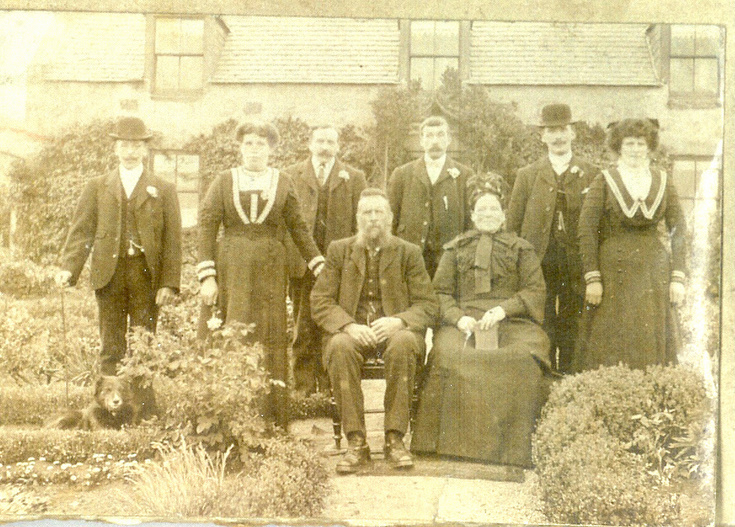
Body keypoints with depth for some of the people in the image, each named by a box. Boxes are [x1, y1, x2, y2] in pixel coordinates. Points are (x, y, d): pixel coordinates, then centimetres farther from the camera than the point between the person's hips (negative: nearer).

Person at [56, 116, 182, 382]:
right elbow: (81, 231, 7)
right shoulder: (97, 187, 13)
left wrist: (169, 283, -5)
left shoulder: (164, 190, 8)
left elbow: (172, 240, 3)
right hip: (109, 273, 1)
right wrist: (68, 268, -8)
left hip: (146, 274, -1)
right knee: (110, 347, 3)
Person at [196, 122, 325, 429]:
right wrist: (207, 276, -6)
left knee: (271, 336, -3)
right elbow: (207, 227, 4)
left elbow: (299, 230, 11)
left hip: (271, 270, 0)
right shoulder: (224, 182, 10)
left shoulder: (283, 184, 11)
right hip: (232, 269, 0)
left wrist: (321, 268, 3)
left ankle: (272, 423, 1)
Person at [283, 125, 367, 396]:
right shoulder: (291, 175, 13)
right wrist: (285, 258, 2)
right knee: (304, 328, 1)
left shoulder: (354, 178, 11)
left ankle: (331, 389, 8)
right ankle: (304, 389, 7)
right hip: (302, 262, 1)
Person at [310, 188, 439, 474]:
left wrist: (398, 321, -19)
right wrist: (349, 326, -17)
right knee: (340, 347, -34)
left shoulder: (408, 252, 9)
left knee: (403, 343, -36)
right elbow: (320, 302, 3)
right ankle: (356, 442, -27)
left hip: (393, 329, 0)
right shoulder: (339, 250, 11)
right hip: (352, 329, 1)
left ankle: (395, 439, -26)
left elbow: (429, 304, 3)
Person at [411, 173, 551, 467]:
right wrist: (459, 318, -8)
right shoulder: (456, 248, 22)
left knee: (522, 359, -34)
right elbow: (441, 292, 12)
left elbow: (536, 291, 7)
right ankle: (456, 443, -30)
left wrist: (503, 309, -10)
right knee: (448, 355, -34)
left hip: (510, 322, 0)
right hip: (465, 321, 1)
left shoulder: (521, 249, 19)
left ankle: (512, 448, -27)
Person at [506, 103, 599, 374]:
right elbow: (512, 224, 9)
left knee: (572, 330, 3)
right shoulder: (528, 175, 10)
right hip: (539, 264, 0)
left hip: (578, 265, 0)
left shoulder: (592, 175, 8)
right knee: (541, 329, 0)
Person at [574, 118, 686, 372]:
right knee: (611, 348, -2)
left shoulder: (663, 181, 7)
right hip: (614, 272, -2)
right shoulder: (604, 182, -1)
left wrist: (678, 277, 0)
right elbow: (586, 231, -4)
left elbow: (678, 230, 7)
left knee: (654, 341, 3)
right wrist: (592, 279, -10)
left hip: (655, 273, 2)